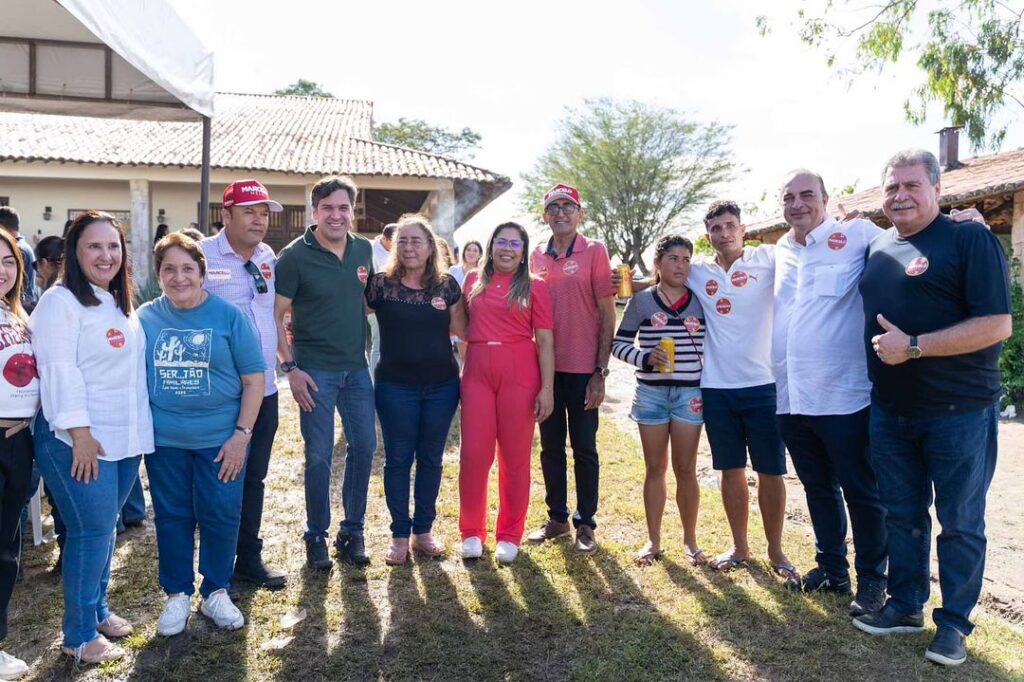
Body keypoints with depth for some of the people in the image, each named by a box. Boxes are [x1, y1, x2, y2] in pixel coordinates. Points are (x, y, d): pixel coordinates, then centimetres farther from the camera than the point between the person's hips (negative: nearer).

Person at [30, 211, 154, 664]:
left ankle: (98, 608, 32)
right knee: (91, 531, -3)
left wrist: (140, 430, 18)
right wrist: (79, 434, -22)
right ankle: (79, 635, 12)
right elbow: (60, 371, -18)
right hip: (79, 440, -7)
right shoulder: (60, 301, -11)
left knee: (104, 526, 17)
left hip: (125, 438, 7)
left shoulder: (121, 304, 14)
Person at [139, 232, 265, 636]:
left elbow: (253, 378, -5)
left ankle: (216, 592, 27)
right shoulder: (145, 318, 1)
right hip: (164, 441, 2)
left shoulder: (229, 316, -6)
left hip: (221, 439, -2)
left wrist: (241, 434, -10)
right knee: (172, 517, 12)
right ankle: (177, 595, 30)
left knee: (221, 516, 7)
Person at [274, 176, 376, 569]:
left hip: (357, 367, 5)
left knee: (364, 447, 7)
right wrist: (290, 367, -14)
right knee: (319, 455, 1)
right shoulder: (295, 256, -9)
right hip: (315, 370, -5)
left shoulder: (363, 250, 6)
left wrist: (369, 348, 10)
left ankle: (353, 531, 23)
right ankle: (316, 536, 18)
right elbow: (275, 314, -8)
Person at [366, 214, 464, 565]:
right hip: (395, 387, -2)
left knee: (431, 458, 11)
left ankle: (423, 531, 26)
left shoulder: (446, 285, 2)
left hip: (441, 385, 2)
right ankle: (400, 535, 20)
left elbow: (464, 330, 9)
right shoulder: (381, 284, -4)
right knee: (398, 459, 6)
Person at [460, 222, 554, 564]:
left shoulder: (534, 287, 4)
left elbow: (545, 341, -1)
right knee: (473, 454, 1)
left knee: (515, 457, 5)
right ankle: (471, 531, 19)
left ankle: (510, 535, 20)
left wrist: (547, 388, -7)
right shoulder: (473, 281, 12)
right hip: (478, 372, 2)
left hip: (519, 375, -2)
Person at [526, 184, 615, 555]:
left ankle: (585, 524, 18)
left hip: (583, 369, -4)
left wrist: (600, 371, -10)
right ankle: (556, 517, 26)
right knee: (551, 446, 12)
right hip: (546, 367, 4)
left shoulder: (594, 251, -4)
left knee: (584, 448, 6)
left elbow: (607, 315, -6)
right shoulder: (537, 256, 8)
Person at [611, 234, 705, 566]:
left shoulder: (701, 301, 5)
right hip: (651, 392, 0)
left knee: (685, 468, 5)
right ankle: (653, 540, 20)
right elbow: (619, 344, 2)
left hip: (690, 392, 0)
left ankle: (690, 540, 21)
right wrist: (646, 358, -15)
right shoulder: (641, 301, 1)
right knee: (655, 468, 9)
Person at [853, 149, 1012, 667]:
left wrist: (914, 346, -22)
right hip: (890, 411, 6)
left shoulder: (970, 239, -10)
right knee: (902, 516, 15)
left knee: (960, 522, 8)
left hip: (959, 411, -5)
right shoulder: (877, 247, 9)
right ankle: (906, 607, 30)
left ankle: (954, 622, 23)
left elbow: (997, 325, -17)